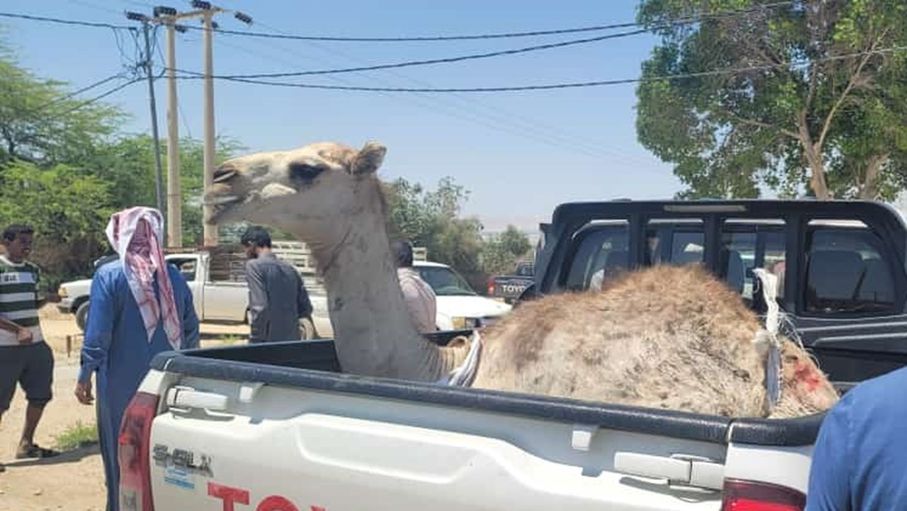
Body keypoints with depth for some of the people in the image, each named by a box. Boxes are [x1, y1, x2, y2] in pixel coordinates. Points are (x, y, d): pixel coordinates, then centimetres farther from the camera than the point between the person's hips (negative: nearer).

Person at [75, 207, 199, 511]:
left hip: (123, 385, -4)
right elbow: (191, 329, 9)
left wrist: (85, 375, -6)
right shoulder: (173, 276, 3)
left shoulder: (108, 275, -11)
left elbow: (97, 332, -14)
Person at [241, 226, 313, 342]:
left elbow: (260, 308, -17)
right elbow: (306, 309, 13)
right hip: (292, 341, 7)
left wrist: (255, 341, -12)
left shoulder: (254, 265, -6)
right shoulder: (290, 268, 14)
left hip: (268, 343, -7)